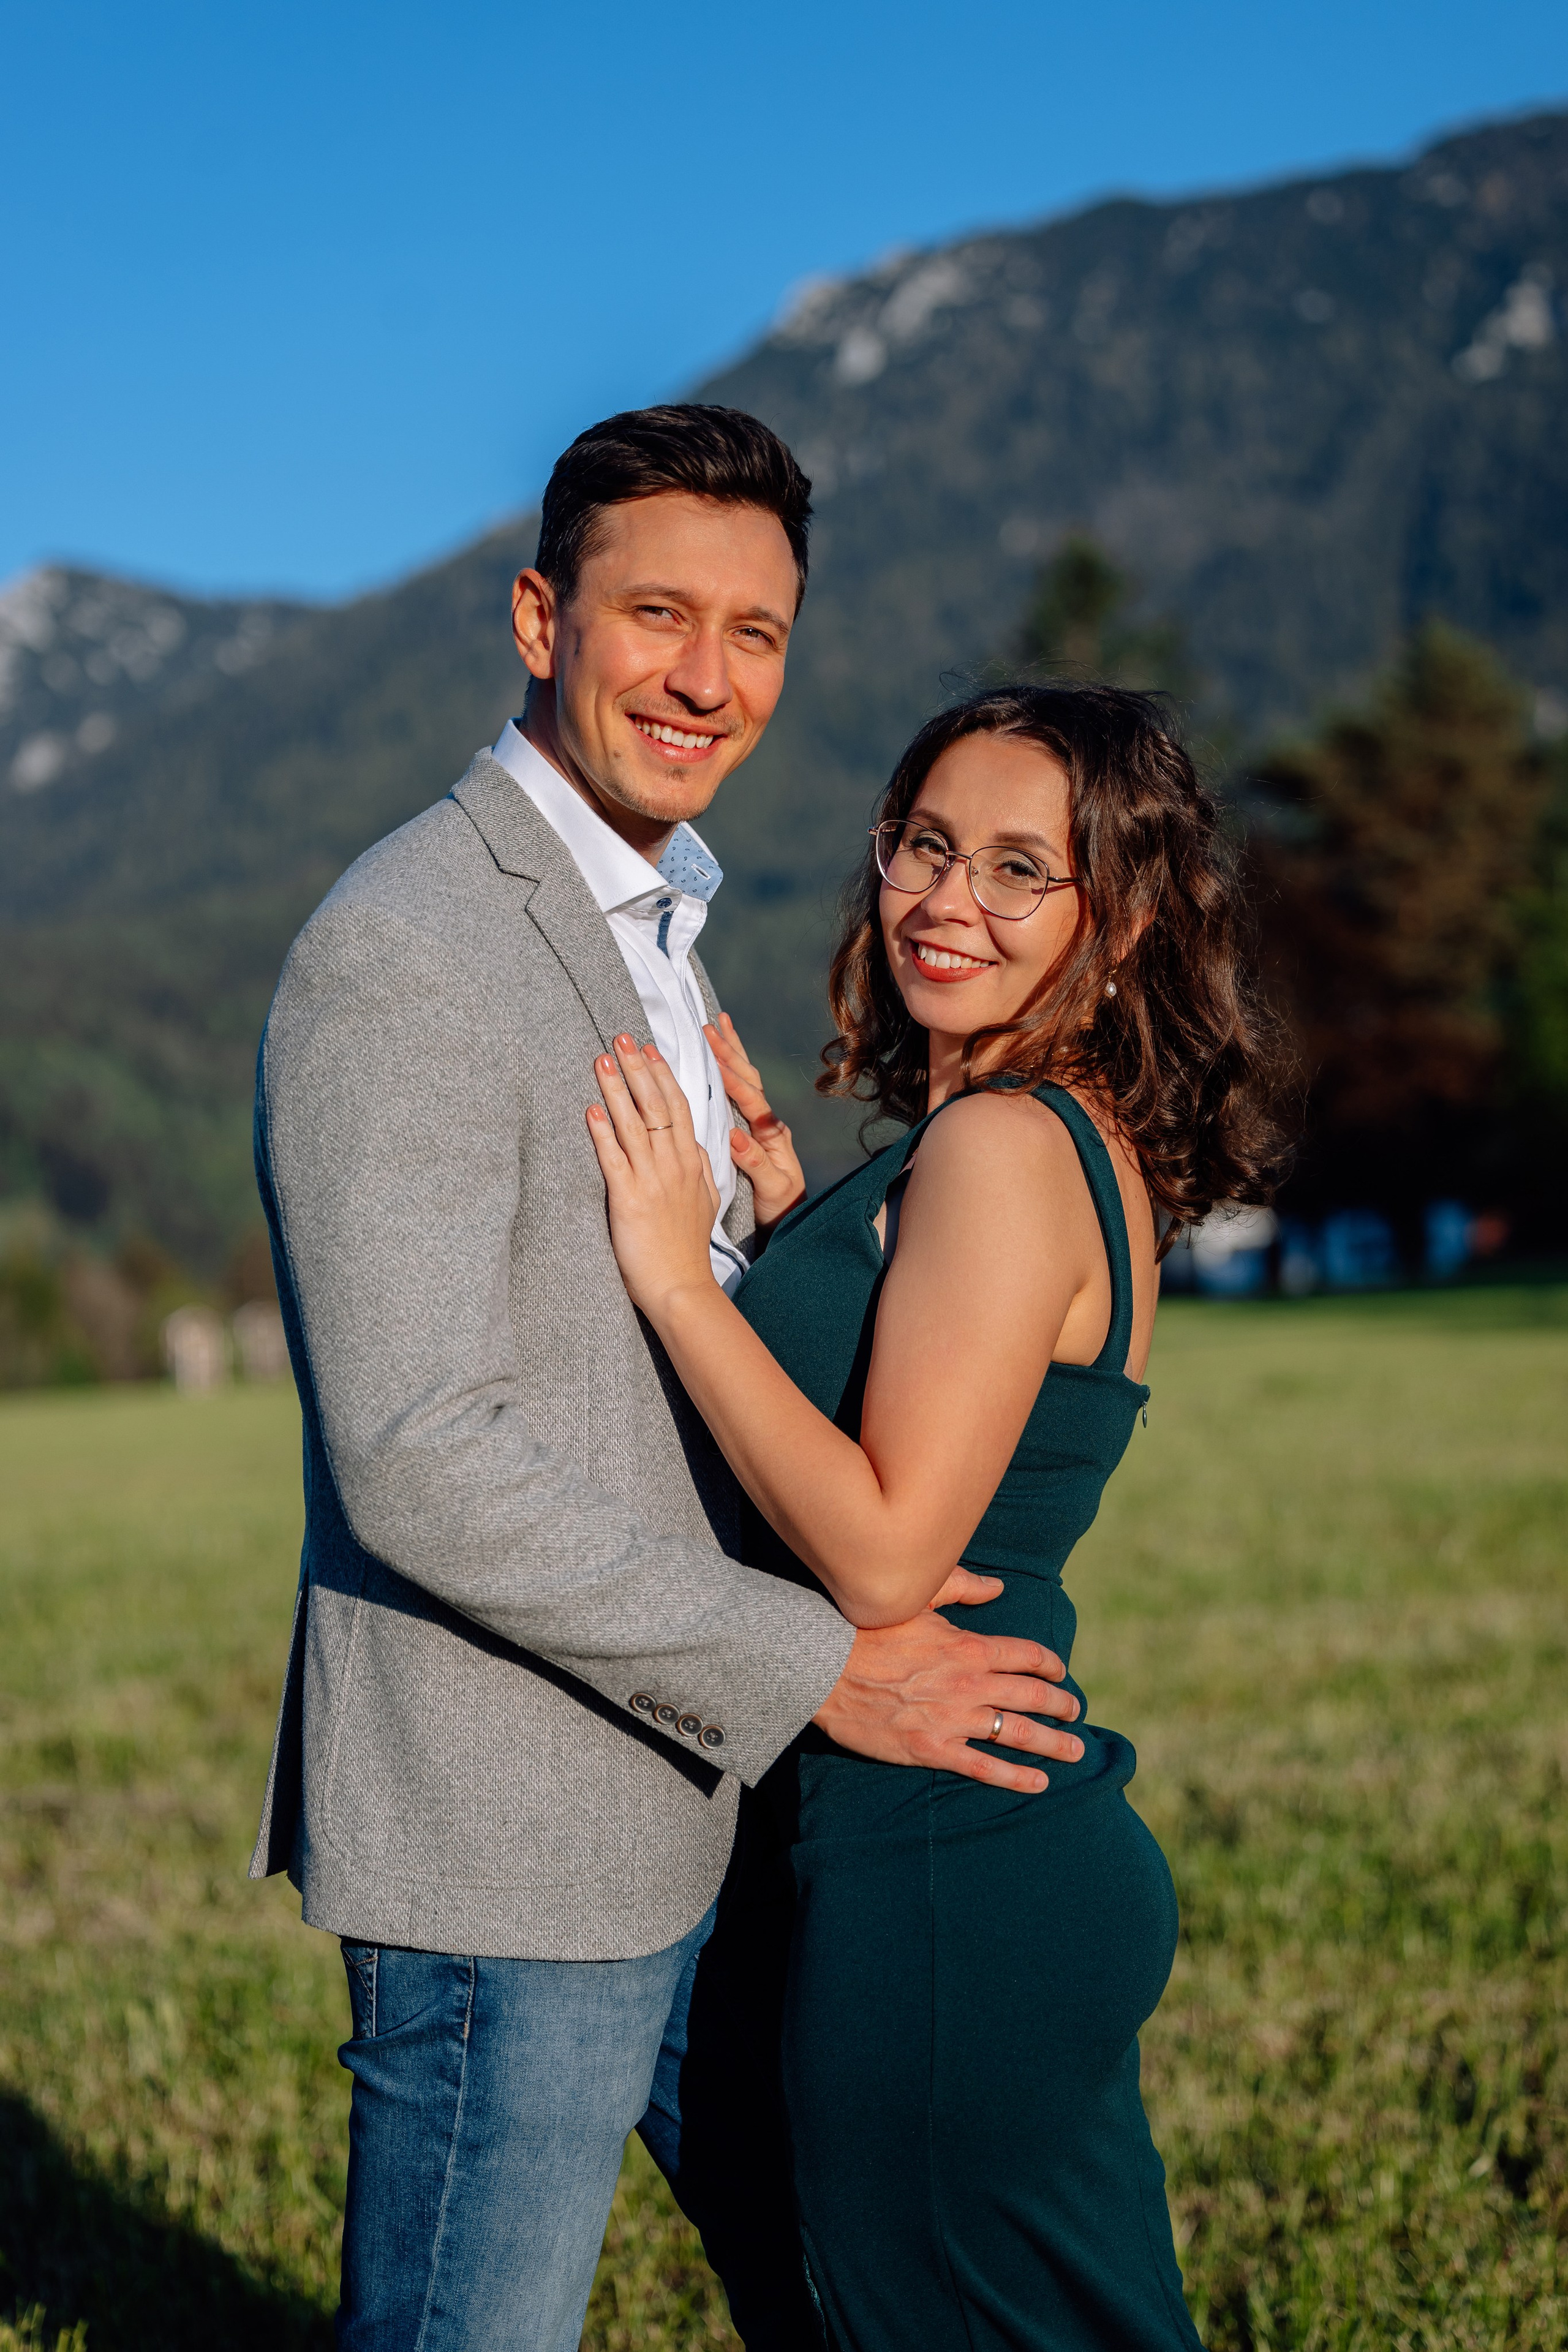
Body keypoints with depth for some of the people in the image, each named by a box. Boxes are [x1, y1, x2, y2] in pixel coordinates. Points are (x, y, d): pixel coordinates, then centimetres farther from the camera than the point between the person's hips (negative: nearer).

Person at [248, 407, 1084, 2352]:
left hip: (692, 1808, 9)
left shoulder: (646, 931, 14)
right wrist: (820, 1670, -19)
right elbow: (417, 1465, -24)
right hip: (508, 1843, -9)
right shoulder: (400, 955, -19)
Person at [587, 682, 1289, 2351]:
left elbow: (885, 1555, -24)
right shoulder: (1089, 1147, 12)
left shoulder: (1003, 1146, -18)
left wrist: (676, 1270, -18)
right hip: (1037, 1843, 10)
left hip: (944, 1881, -10)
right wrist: (782, 1205, 10)